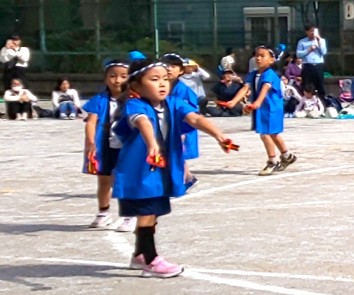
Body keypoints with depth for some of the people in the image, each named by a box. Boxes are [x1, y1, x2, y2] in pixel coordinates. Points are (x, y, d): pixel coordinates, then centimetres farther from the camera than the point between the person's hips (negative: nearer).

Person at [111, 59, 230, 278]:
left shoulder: (174, 104, -4)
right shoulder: (135, 106, -20)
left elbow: (196, 119, -20)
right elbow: (143, 123, -42)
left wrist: (217, 135, -37)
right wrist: (152, 145, -63)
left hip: (164, 170, 7)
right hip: (139, 170, -7)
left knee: (152, 213, 19)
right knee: (147, 213, -4)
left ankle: (140, 255, 37)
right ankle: (151, 261, 8)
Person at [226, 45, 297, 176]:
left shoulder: (269, 74, -19)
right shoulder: (253, 75, 3)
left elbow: (265, 89, -36)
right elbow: (245, 88, -10)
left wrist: (257, 102, -53)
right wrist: (234, 101, -27)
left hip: (271, 108, -8)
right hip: (261, 109, 9)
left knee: (265, 134, -14)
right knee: (273, 134, 21)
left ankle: (272, 162, 3)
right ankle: (287, 156, 41)